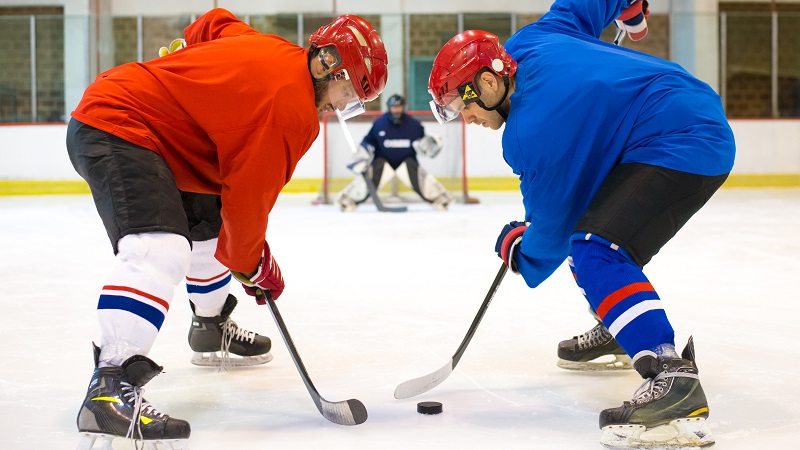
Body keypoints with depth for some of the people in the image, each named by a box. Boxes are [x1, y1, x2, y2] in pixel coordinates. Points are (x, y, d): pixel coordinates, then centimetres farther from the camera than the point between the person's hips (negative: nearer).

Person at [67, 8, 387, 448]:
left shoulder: (272, 50, 8)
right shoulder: (291, 105, -19)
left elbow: (214, 23, 26)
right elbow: (248, 197, -15)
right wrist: (253, 264, 0)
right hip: (113, 133, -11)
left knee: (208, 225, 24)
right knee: (160, 250, -29)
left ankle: (211, 328, 46)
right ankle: (109, 389, -37)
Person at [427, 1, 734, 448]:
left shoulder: (530, 133, -20)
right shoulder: (529, 43, 3)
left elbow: (552, 222, -9)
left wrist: (524, 256, 11)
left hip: (685, 143, -11)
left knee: (596, 250, -25)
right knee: (592, 224, 24)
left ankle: (675, 380, -34)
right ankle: (619, 330, 42)